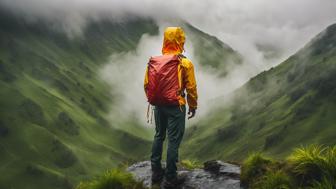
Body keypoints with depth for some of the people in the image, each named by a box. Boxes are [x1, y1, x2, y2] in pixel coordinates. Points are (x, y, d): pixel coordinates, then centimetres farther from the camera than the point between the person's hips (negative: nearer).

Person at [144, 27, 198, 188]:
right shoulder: (185, 64, -13)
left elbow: (147, 85, 4)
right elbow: (191, 88, -9)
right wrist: (193, 106, 5)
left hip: (159, 106, 5)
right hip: (176, 107, -4)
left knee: (158, 136, 19)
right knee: (173, 140, 3)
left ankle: (156, 172, 27)